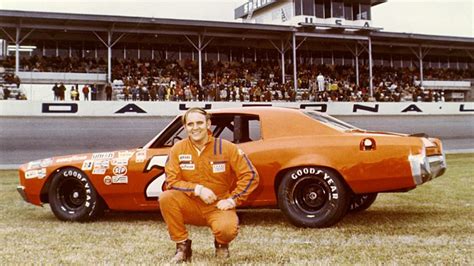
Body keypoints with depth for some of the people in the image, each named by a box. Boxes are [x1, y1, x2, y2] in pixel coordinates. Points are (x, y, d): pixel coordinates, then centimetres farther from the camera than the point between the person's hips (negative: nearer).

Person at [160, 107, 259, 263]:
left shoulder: (226, 148, -9)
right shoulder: (178, 149, -6)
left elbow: (250, 175, -7)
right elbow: (171, 181, -9)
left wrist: (233, 200, -14)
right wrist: (197, 189, -22)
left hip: (219, 207, -2)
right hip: (191, 206, 2)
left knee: (227, 229, -34)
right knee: (166, 198, -27)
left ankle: (221, 244, 8)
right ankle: (182, 246, -8)